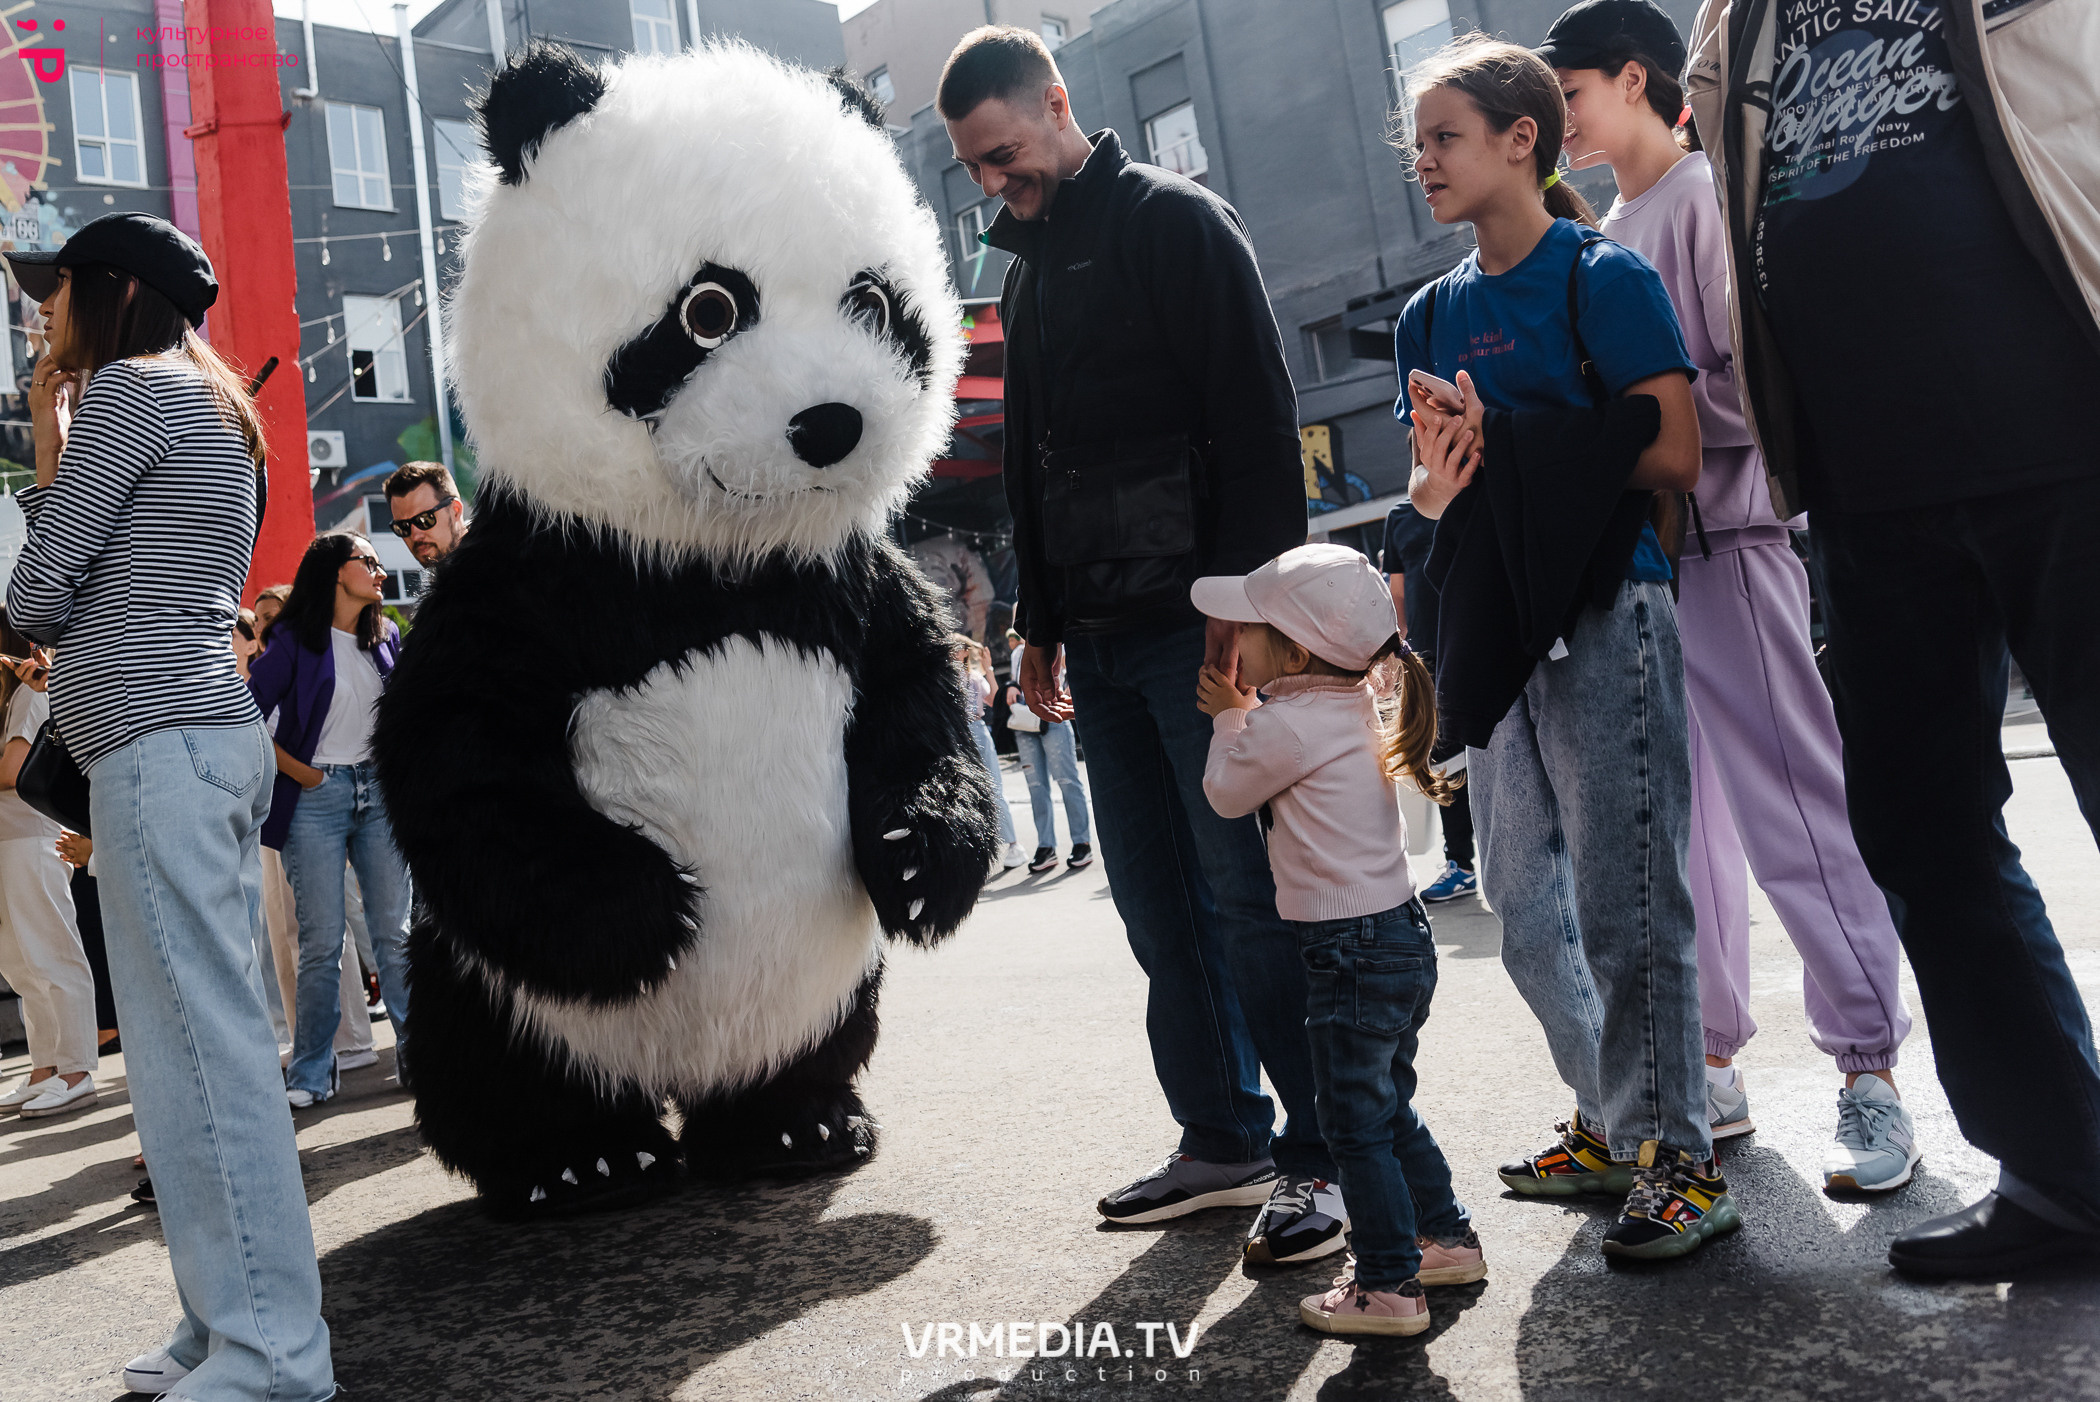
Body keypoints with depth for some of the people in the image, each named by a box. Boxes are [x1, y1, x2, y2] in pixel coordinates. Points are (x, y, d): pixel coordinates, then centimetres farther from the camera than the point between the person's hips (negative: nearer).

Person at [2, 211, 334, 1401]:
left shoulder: (127, 388, -3)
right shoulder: (217, 410, 25)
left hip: (157, 742, -10)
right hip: (216, 731, 10)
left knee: (198, 1044, -9)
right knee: (213, 1034, 10)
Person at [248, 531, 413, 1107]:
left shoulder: (386, 636, 12)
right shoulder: (296, 640, -3)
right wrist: (298, 771, -8)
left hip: (380, 791, 4)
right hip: (317, 796, -4)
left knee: (393, 932, 5)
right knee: (322, 942, -3)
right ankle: (310, 1072, 8)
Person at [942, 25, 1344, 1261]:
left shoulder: (1173, 220, -1)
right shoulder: (1029, 269, 22)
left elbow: (1259, 418, -11)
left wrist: (1247, 591, -20)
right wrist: (1041, 623, 20)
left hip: (1200, 623, -8)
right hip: (1102, 638, 8)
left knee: (1249, 893, -6)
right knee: (1161, 907, 9)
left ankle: (1321, 1154, 5)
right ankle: (1226, 1143, 19)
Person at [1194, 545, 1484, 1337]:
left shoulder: (1285, 725, -19)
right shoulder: (1361, 702, 8)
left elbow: (1226, 793, -2)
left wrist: (1229, 718, 10)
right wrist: (1246, 715, 14)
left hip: (1351, 951, -9)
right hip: (1400, 934, 9)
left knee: (1356, 1124, 1)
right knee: (1390, 1108, 22)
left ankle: (1388, 1286, 10)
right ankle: (1447, 1239, 34)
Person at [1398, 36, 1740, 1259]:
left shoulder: (1603, 277, -4)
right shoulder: (1433, 314, 15)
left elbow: (1671, 456, -11)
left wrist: (1510, 445, -14)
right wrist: (1436, 482, -8)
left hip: (1606, 613, -7)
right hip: (1496, 621, 7)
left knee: (1625, 902, -6)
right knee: (1525, 908, 12)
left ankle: (1682, 1161, 8)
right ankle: (1612, 1124, 28)